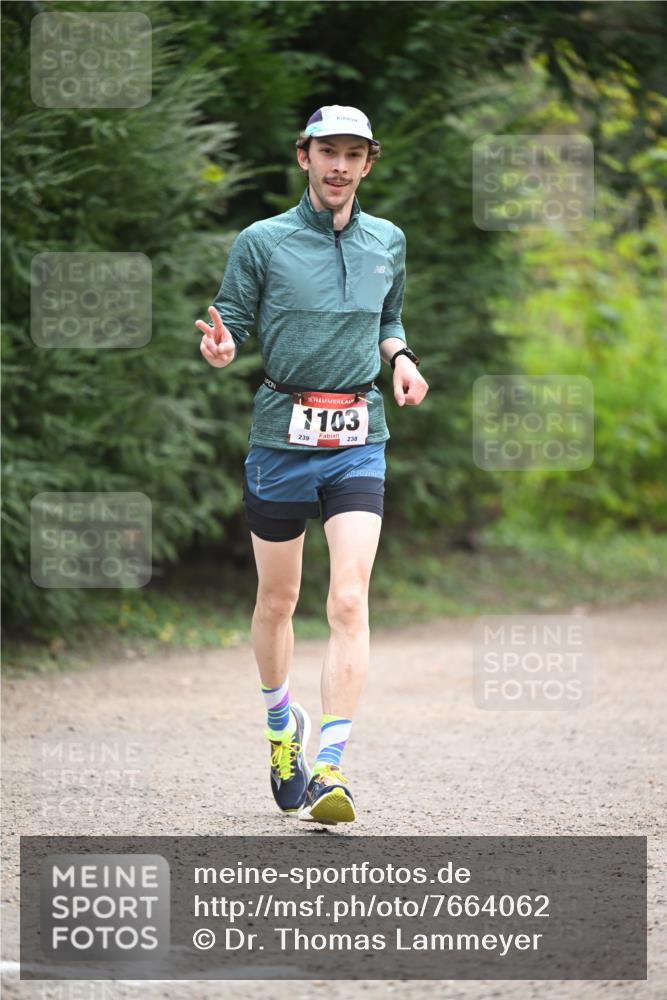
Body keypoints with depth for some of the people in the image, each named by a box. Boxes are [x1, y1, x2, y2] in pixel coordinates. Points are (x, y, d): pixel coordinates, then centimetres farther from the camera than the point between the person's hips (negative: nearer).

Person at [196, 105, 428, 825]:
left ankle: (330, 770, -17)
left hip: (359, 441, 1)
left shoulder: (388, 243, 10)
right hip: (281, 435, -1)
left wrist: (399, 356, 4)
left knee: (349, 602, -13)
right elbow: (233, 327, 1)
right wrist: (220, 351, -22)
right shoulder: (261, 242, -1)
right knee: (277, 601, 10)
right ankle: (281, 723, 37)